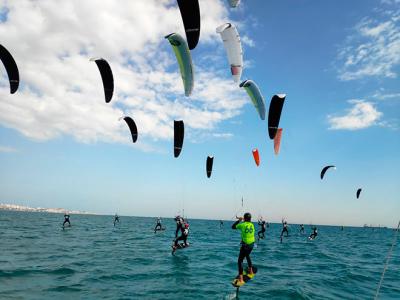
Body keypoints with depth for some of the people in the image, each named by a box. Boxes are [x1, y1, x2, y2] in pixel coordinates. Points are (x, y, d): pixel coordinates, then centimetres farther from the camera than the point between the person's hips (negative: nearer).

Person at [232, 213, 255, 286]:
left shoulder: (242, 225, -14)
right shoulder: (252, 225, 0)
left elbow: (233, 227, -3)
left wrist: (239, 220, 7)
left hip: (245, 245, -6)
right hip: (252, 244, 6)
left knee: (240, 261, -2)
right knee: (247, 256, 32)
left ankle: (240, 279, -11)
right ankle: (251, 272, 45)